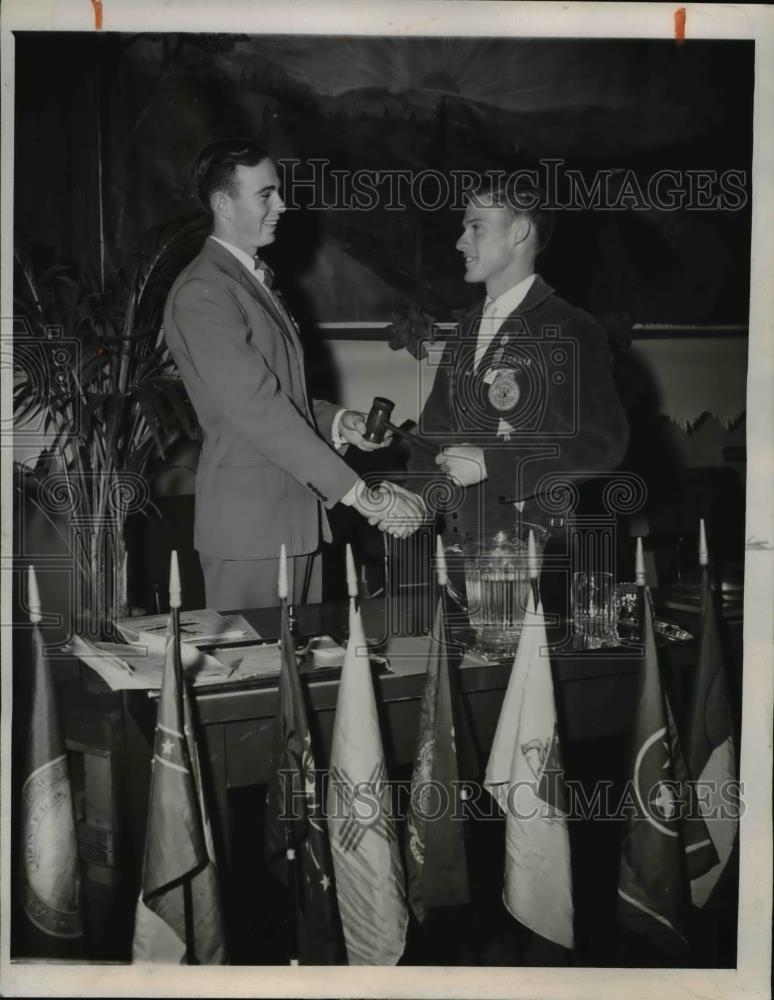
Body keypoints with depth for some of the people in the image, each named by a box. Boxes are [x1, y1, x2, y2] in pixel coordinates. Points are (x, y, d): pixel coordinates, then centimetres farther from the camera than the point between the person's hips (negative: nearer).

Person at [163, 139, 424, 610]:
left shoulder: (256, 278, 18)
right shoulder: (202, 293, -14)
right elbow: (258, 410, -21)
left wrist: (336, 421, 3)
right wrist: (360, 494, -22)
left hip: (298, 512, 9)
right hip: (249, 522, -9)